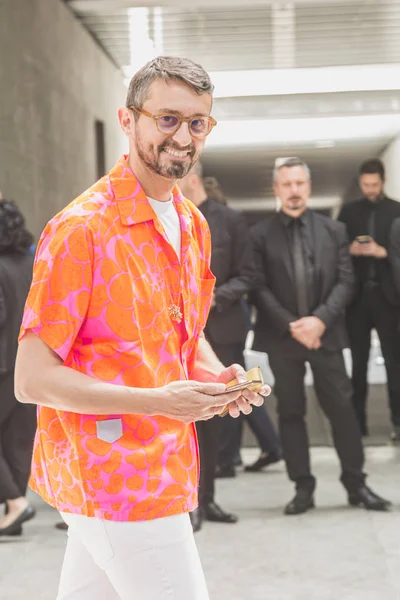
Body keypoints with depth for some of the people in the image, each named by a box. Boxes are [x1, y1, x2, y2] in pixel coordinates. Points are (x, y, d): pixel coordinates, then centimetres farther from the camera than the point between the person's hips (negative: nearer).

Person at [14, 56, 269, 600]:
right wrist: (158, 401, -25)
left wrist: (219, 376, 1)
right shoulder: (81, 228, -16)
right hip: (119, 483, -8)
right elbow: (32, 378, -17)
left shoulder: (193, 226, 10)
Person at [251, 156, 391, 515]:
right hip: (282, 338, -1)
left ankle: (356, 484, 13)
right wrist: (291, 325, -14)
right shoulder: (261, 235, 2)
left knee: (342, 408, 3)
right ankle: (303, 488, 12)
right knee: (290, 413, 4)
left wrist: (320, 319, -14)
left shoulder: (334, 230, 7)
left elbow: (345, 281, 1)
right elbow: (260, 288, -4)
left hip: (325, 334, 1)